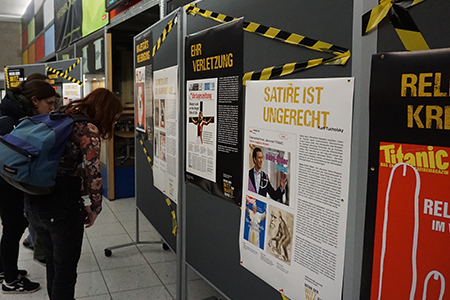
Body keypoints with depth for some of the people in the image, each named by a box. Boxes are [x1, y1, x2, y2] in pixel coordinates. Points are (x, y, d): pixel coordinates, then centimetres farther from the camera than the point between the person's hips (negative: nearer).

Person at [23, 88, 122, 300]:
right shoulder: (88, 129, -12)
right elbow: (93, 174, -19)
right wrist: (95, 208, -3)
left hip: (33, 202, 8)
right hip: (60, 206, -8)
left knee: (53, 263, 25)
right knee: (65, 270, 9)